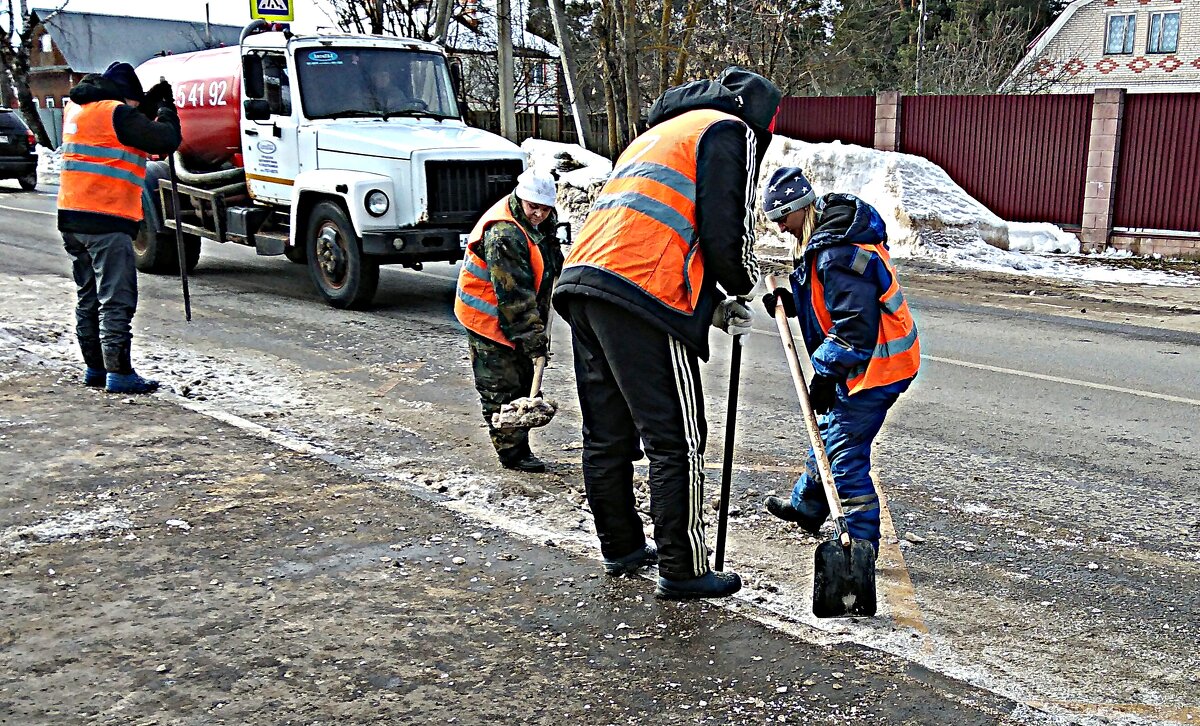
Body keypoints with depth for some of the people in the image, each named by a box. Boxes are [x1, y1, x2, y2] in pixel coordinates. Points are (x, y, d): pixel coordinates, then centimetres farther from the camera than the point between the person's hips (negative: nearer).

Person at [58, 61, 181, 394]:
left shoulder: (74, 109, 15)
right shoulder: (118, 113, -10)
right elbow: (167, 141, -12)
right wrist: (166, 107, 5)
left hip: (71, 217, 9)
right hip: (107, 220, -9)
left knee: (88, 298, 16)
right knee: (116, 300, -6)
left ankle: (94, 367, 22)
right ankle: (119, 373, -6)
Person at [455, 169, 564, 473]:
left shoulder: (541, 221, 3)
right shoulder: (503, 234, -27)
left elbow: (550, 266, 24)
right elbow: (513, 293, -28)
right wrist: (533, 336, -27)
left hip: (518, 315, 9)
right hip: (488, 318, -9)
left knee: (524, 381, 13)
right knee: (502, 388, -4)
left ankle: (519, 447, 22)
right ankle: (513, 454, 4)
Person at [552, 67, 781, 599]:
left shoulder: (659, 134, 33)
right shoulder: (731, 131, 6)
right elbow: (725, 233, -7)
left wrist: (713, 306, 26)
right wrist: (742, 287, 14)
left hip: (581, 281, 9)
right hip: (640, 297, -9)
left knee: (607, 434, 17)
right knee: (678, 441, 1)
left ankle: (621, 547, 31)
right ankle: (682, 570, 9)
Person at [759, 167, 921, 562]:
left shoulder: (838, 254, -26)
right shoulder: (823, 239, 9)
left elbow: (855, 324, -28)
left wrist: (825, 374, -23)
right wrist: (792, 304, 5)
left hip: (876, 364, -11)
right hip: (863, 361, 11)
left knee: (846, 454, -8)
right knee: (830, 429, 24)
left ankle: (862, 543, 0)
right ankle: (806, 506, 42)